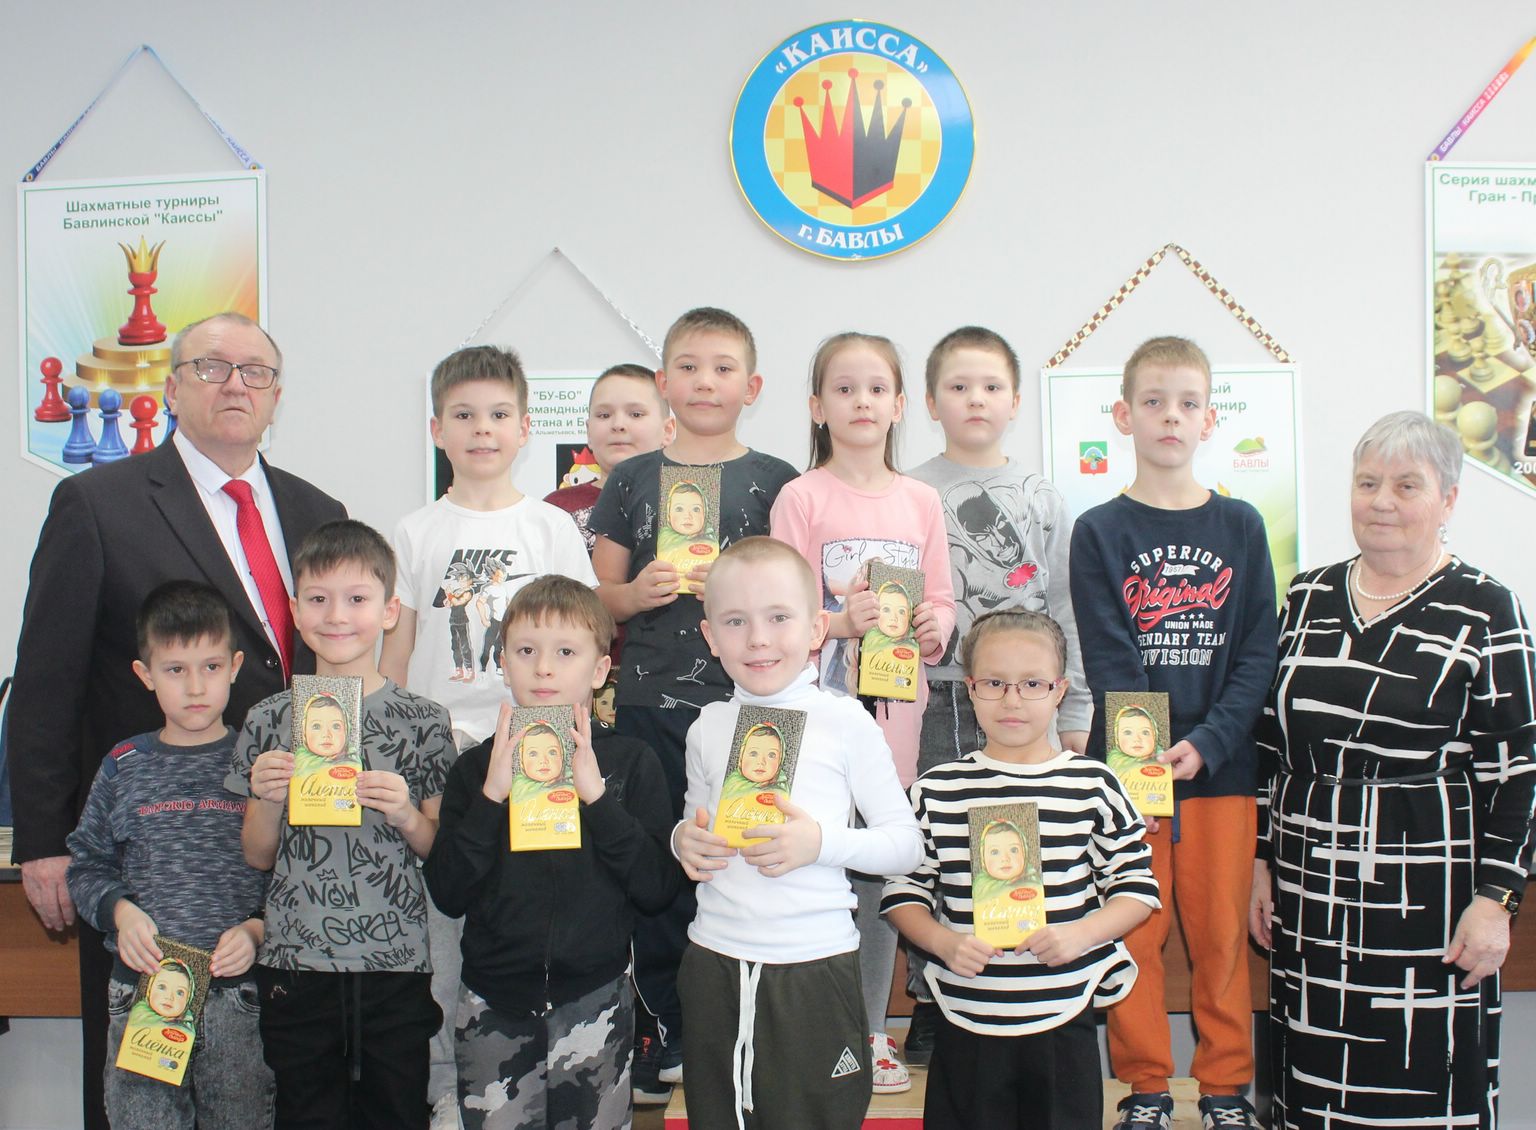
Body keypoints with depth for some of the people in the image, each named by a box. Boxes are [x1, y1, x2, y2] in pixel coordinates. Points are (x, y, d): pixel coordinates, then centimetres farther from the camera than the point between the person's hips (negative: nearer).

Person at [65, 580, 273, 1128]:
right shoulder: (124, 766, 6)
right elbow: (86, 865, 10)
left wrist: (256, 930, -16)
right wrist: (120, 911, -8)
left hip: (239, 991, -1)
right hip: (142, 987, 2)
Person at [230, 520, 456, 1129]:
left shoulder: (424, 721, -2)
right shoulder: (270, 721, 3)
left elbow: (441, 852, 3)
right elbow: (258, 857, 9)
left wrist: (405, 815, -16)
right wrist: (269, 800, -10)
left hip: (398, 964, -1)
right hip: (295, 961, 1)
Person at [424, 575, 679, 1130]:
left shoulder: (631, 762, -1)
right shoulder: (476, 766, 2)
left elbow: (659, 888, -8)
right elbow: (446, 894, -5)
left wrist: (596, 795, -16)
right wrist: (491, 795, -15)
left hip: (594, 1003, -1)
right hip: (492, 1008, 1)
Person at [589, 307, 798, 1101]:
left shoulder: (774, 481, 5)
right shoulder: (632, 479, 9)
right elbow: (601, 596, 12)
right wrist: (638, 591, -8)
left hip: (744, 705, -1)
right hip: (651, 703, 2)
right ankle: (665, 1039, 20)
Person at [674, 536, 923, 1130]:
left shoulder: (844, 720, -5)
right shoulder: (708, 727, 6)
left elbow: (906, 843, -4)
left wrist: (822, 841, -19)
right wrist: (684, 839, -2)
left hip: (814, 964, -3)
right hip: (714, 963, 4)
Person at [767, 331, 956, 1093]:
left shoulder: (921, 501, 10)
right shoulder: (802, 496, -1)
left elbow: (940, 601, 14)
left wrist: (933, 627, -7)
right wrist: (842, 620, -21)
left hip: (895, 704, 4)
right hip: (821, 703, -3)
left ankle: (871, 1026, 21)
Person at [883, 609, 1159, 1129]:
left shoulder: (1093, 785, 0)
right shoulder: (938, 790, 0)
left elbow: (1137, 885, 4)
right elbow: (903, 889, 4)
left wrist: (1081, 933, -12)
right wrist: (944, 941, -13)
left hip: (1064, 1020, 0)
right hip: (965, 1023, 0)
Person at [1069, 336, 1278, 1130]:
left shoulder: (1240, 528, 6)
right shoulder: (1099, 533, 1)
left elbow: (1259, 652, 0)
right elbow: (1107, 659, -6)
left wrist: (1205, 744, -12)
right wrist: (1145, 754, -18)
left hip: (1222, 765, 1)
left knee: (1222, 931, 8)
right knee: (1134, 931, 4)